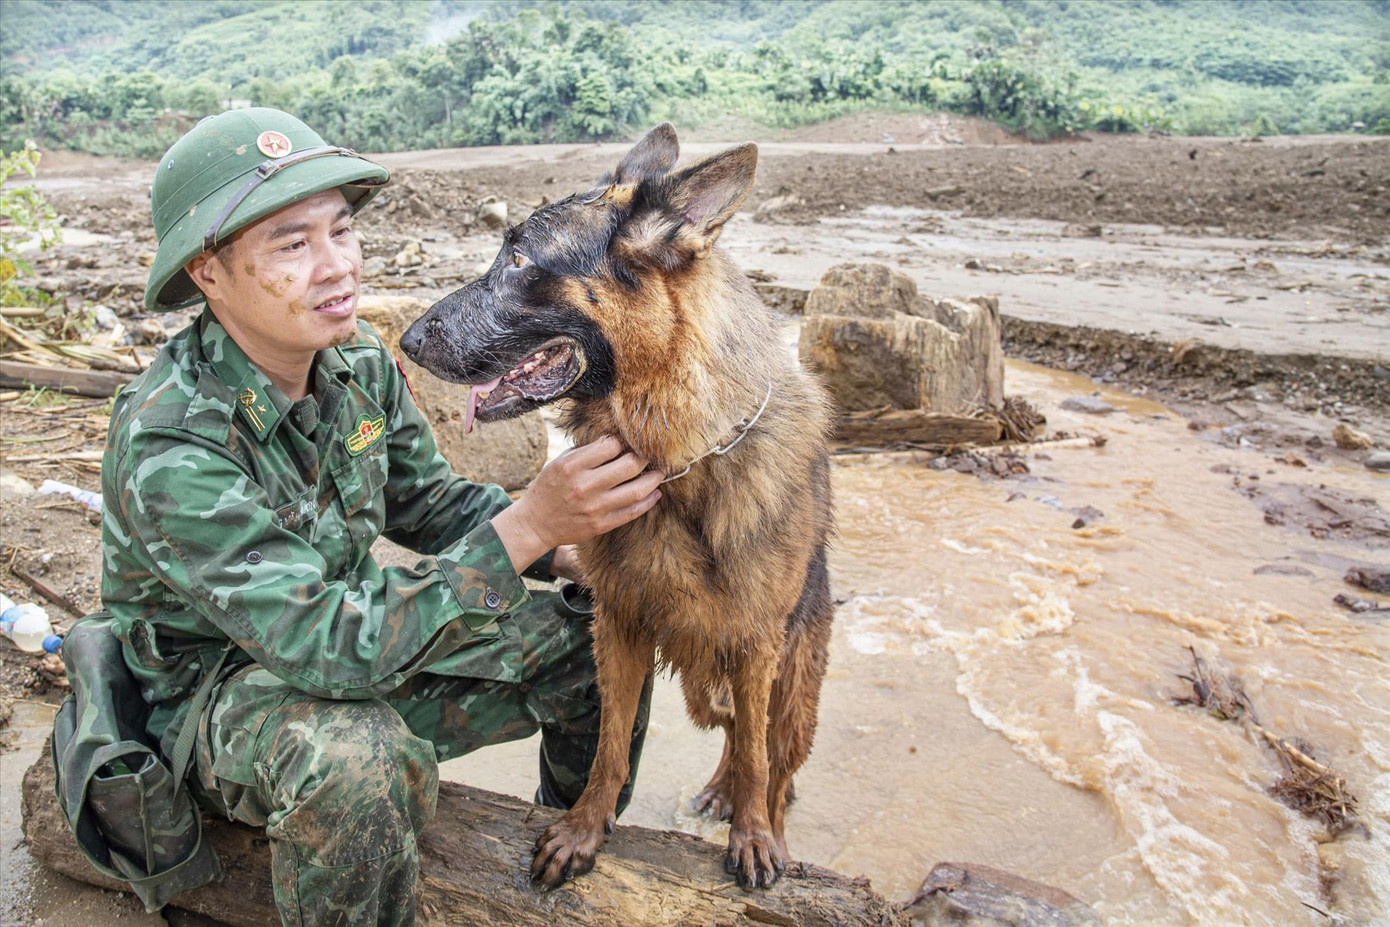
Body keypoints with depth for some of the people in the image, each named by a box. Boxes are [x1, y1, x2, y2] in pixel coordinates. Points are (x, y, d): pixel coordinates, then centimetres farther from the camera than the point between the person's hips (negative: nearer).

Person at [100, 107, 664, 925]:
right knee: (356, 758, -40)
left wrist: (574, 558, -14)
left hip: (359, 624, 7)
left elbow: (427, 502, 3)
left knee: (595, 640, -4)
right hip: (217, 687, -6)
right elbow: (329, 646, -37)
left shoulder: (356, 359, -10)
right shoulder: (166, 448, -30)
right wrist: (529, 527, -43)